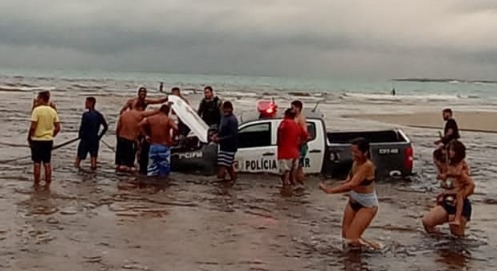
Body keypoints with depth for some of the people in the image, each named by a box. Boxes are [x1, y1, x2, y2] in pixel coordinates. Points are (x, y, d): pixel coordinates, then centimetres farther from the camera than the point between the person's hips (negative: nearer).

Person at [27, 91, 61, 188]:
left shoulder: (37, 110, -13)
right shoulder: (53, 111, 2)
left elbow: (33, 127, -17)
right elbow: (57, 128, 3)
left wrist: (29, 138, -4)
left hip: (37, 140, -4)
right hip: (49, 140, 4)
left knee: (37, 163, 4)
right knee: (47, 163, 11)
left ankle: (36, 184, 9)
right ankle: (47, 183, 14)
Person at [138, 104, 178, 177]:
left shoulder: (151, 118, 6)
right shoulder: (168, 119, -6)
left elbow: (140, 125, 2)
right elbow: (175, 128, -23)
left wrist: (146, 135, 8)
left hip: (153, 146, 4)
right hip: (164, 146, -4)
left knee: (152, 170, 9)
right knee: (164, 171, 3)